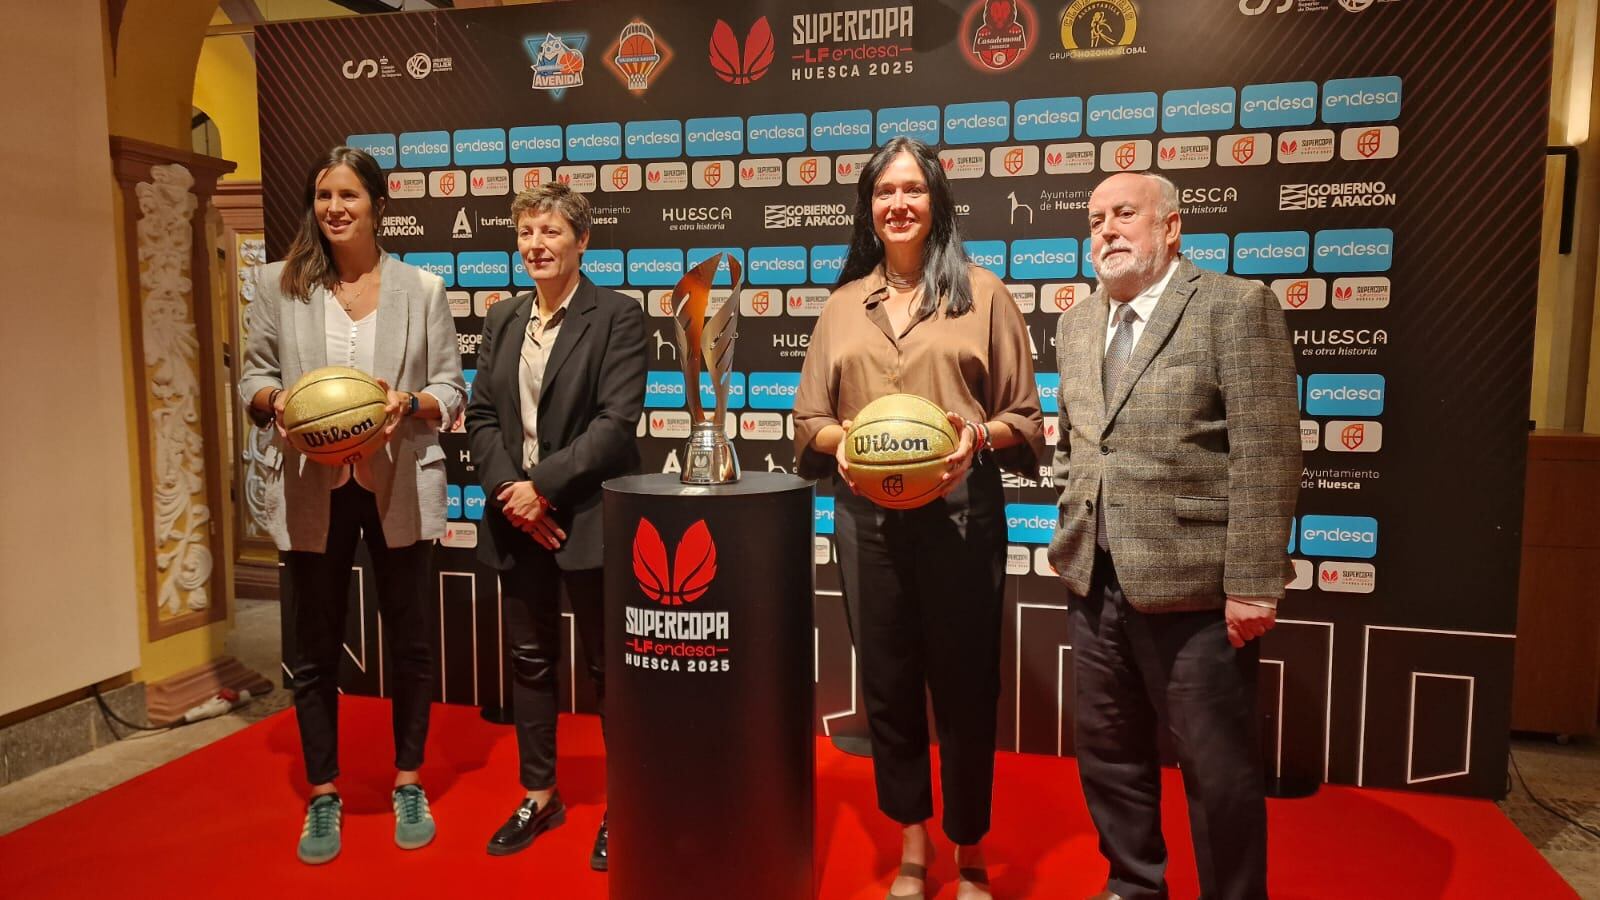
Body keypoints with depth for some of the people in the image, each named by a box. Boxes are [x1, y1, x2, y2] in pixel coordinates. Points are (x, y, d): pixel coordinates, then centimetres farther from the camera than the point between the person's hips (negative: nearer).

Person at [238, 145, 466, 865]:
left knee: (409, 642, 10)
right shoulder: (280, 284, 4)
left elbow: (452, 389, 2)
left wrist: (411, 404, -18)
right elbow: (252, 377, 9)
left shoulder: (421, 288, 2)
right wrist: (274, 400, -13)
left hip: (400, 487, 0)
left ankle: (408, 785, 29)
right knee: (312, 651, 9)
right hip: (312, 489, 1)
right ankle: (323, 797, 28)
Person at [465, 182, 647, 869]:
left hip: (588, 518, -5)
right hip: (516, 519, 6)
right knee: (530, 660, 16)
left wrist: (542, 485, -16)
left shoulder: (617, 316, -6)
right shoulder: (502, 319, 12)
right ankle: (540, 795, 33)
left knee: (609, 665, 5)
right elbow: (481, 417, 8)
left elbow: (617, 421, -15)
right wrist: (507, 491, -7)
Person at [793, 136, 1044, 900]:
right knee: (887, 682, 11)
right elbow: (807, 419, 10)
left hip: (959, 513, -2)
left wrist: (980, 436, -18)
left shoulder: (981, 292, 2)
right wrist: (838, 439, -11)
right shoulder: (844, 304, 11)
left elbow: (1025, 417, 2)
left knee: (965, 684, 6)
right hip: (867, 516, 3)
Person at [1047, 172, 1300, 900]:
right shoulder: (1076, 324, 13)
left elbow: (1266, 456, -13)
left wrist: (1252, 582, -16)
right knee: (1108, 751, 18)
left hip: (1191, 584, -6)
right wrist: (1070, 531, 13)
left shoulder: (1236, 306, -7)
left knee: (1217, 766, 7)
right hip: (1093, 581, 7)